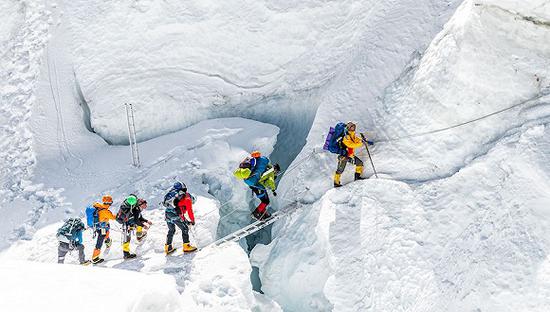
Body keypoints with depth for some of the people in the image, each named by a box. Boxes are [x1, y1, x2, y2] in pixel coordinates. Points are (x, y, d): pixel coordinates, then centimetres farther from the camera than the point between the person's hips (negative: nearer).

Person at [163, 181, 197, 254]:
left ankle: (168, 248, 23)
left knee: (171, 230, 22)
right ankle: (186, 246, 1)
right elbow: (190, 211, 6)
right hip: (175, 214, -7)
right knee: (185, 229, 6)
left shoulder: (180, 198, 31)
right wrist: (192, 221, 17)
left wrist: (185, 220, 37)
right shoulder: (187, 199, 9)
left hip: (167, 213, 7)